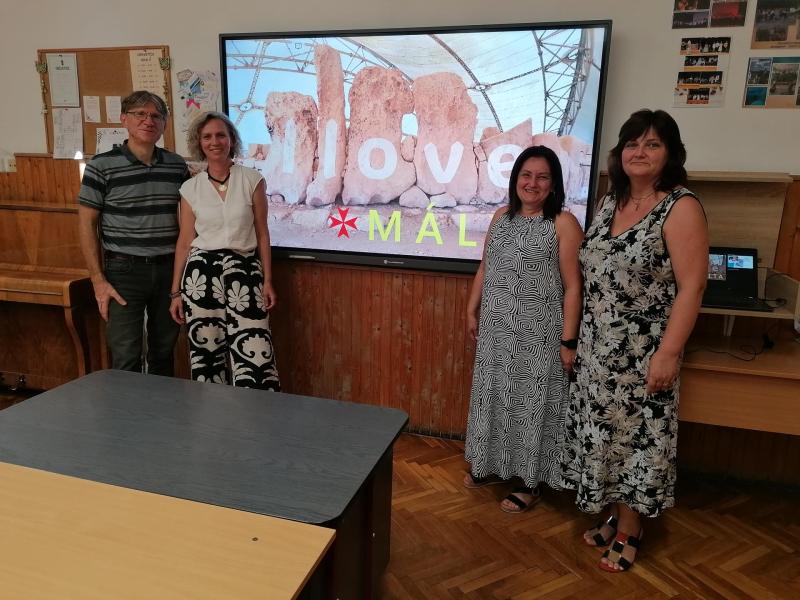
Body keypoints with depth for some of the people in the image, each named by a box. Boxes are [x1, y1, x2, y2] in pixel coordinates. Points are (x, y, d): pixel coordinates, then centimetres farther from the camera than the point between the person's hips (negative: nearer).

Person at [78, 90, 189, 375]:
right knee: (127, 361, -1)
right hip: (124, 270, -3)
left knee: (164, 354, 13)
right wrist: (98, 280, -8)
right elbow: (87, 224, -3)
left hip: (169, 268, 3)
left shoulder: (177, 165, 6)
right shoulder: (102, 166, -4)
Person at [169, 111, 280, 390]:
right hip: (202, 272, 2)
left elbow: (262, 234, 4)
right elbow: (185, 241, 8)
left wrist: (268, 281, 0)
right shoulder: (190, 188, 5)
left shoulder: (252, 180, 1)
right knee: (206, 352, 5)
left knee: (254, 353, -9)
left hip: (244, 271, -1)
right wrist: (176, 292, 7)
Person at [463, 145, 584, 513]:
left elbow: (572, 286, -12)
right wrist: (472, 311, 12)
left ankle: (529, 482, 22)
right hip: (496, 328, 6)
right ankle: (492, 464, 35)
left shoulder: (563, 223, -9)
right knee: (494, 395, 16)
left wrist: (568, 340, -15)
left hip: (538, 333, -5)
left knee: (532, 400, 5)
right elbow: (484, 269, 14)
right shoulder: (502, 217, 8)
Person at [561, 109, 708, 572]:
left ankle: (629, 532, 23)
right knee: (605, 432, 14)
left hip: (643, 351, -6)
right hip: (599, 347, 6)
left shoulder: (681, 208, -12)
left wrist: (669, 352, -21)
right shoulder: (611, 203, 8)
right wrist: (576, 336, 13)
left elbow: (691, 288, -16)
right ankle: (612, 515, 33)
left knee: (637, 435, 5)